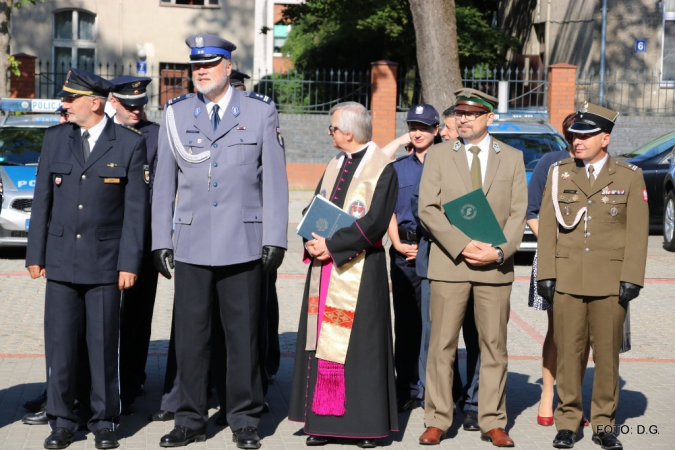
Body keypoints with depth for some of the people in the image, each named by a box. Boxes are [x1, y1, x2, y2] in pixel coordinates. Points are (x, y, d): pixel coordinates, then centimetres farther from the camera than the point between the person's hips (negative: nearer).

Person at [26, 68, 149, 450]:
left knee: (104, 345, 3)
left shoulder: (130, 144, -2)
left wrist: (130, 262, -7)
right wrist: (35, 255, 6)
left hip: (106, 263, -3)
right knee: (60, 345, 4)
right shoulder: (55, 139, 8)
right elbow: (42, 200, 10)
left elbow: (136, 208, -2)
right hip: (61, 260, 3)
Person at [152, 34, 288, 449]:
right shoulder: (176, 114, 8)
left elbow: (275, 179, 2)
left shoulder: (261, 112, 3)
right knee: (190, 334, 4)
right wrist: (161, 240, 5)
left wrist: (274, 239, -3)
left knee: (244, 333, 3)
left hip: (243, 243, -2)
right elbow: (164, 182, 10)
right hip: (191, 244, 2)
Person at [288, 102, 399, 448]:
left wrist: (332, 246, -17)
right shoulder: (334, 166, 14)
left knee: (360, 342, -4)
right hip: (323, 267, 7)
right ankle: (325, 420, 11)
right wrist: (313, 241, -5)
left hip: (359, 270, -7)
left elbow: (374, 223, -16)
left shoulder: (382, 169, -8)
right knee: (323, 340, 6)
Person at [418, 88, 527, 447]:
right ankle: (437, 421, 7)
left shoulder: (512, 158, 9)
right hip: (449, 263, -1)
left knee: (494, 346, 4)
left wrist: (498, 251, -11)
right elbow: (427, 209, -2)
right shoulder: (438, 155, 6)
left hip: (495, 266, 1)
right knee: (442, 345, 0)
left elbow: (518, 214, 4)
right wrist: (462, 246, -13)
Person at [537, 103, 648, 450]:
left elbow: (638, 233, 1)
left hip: (610, 279, -1)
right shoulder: (559, 174, 8)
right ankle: (567, 422, 9)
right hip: (567, 278, 1)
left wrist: (631, 279, -6)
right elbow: (547, 227, 7)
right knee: (568, 352, 1)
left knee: (607, 353, 3)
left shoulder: (629, 177, 4)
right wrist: (545, 274, 0)